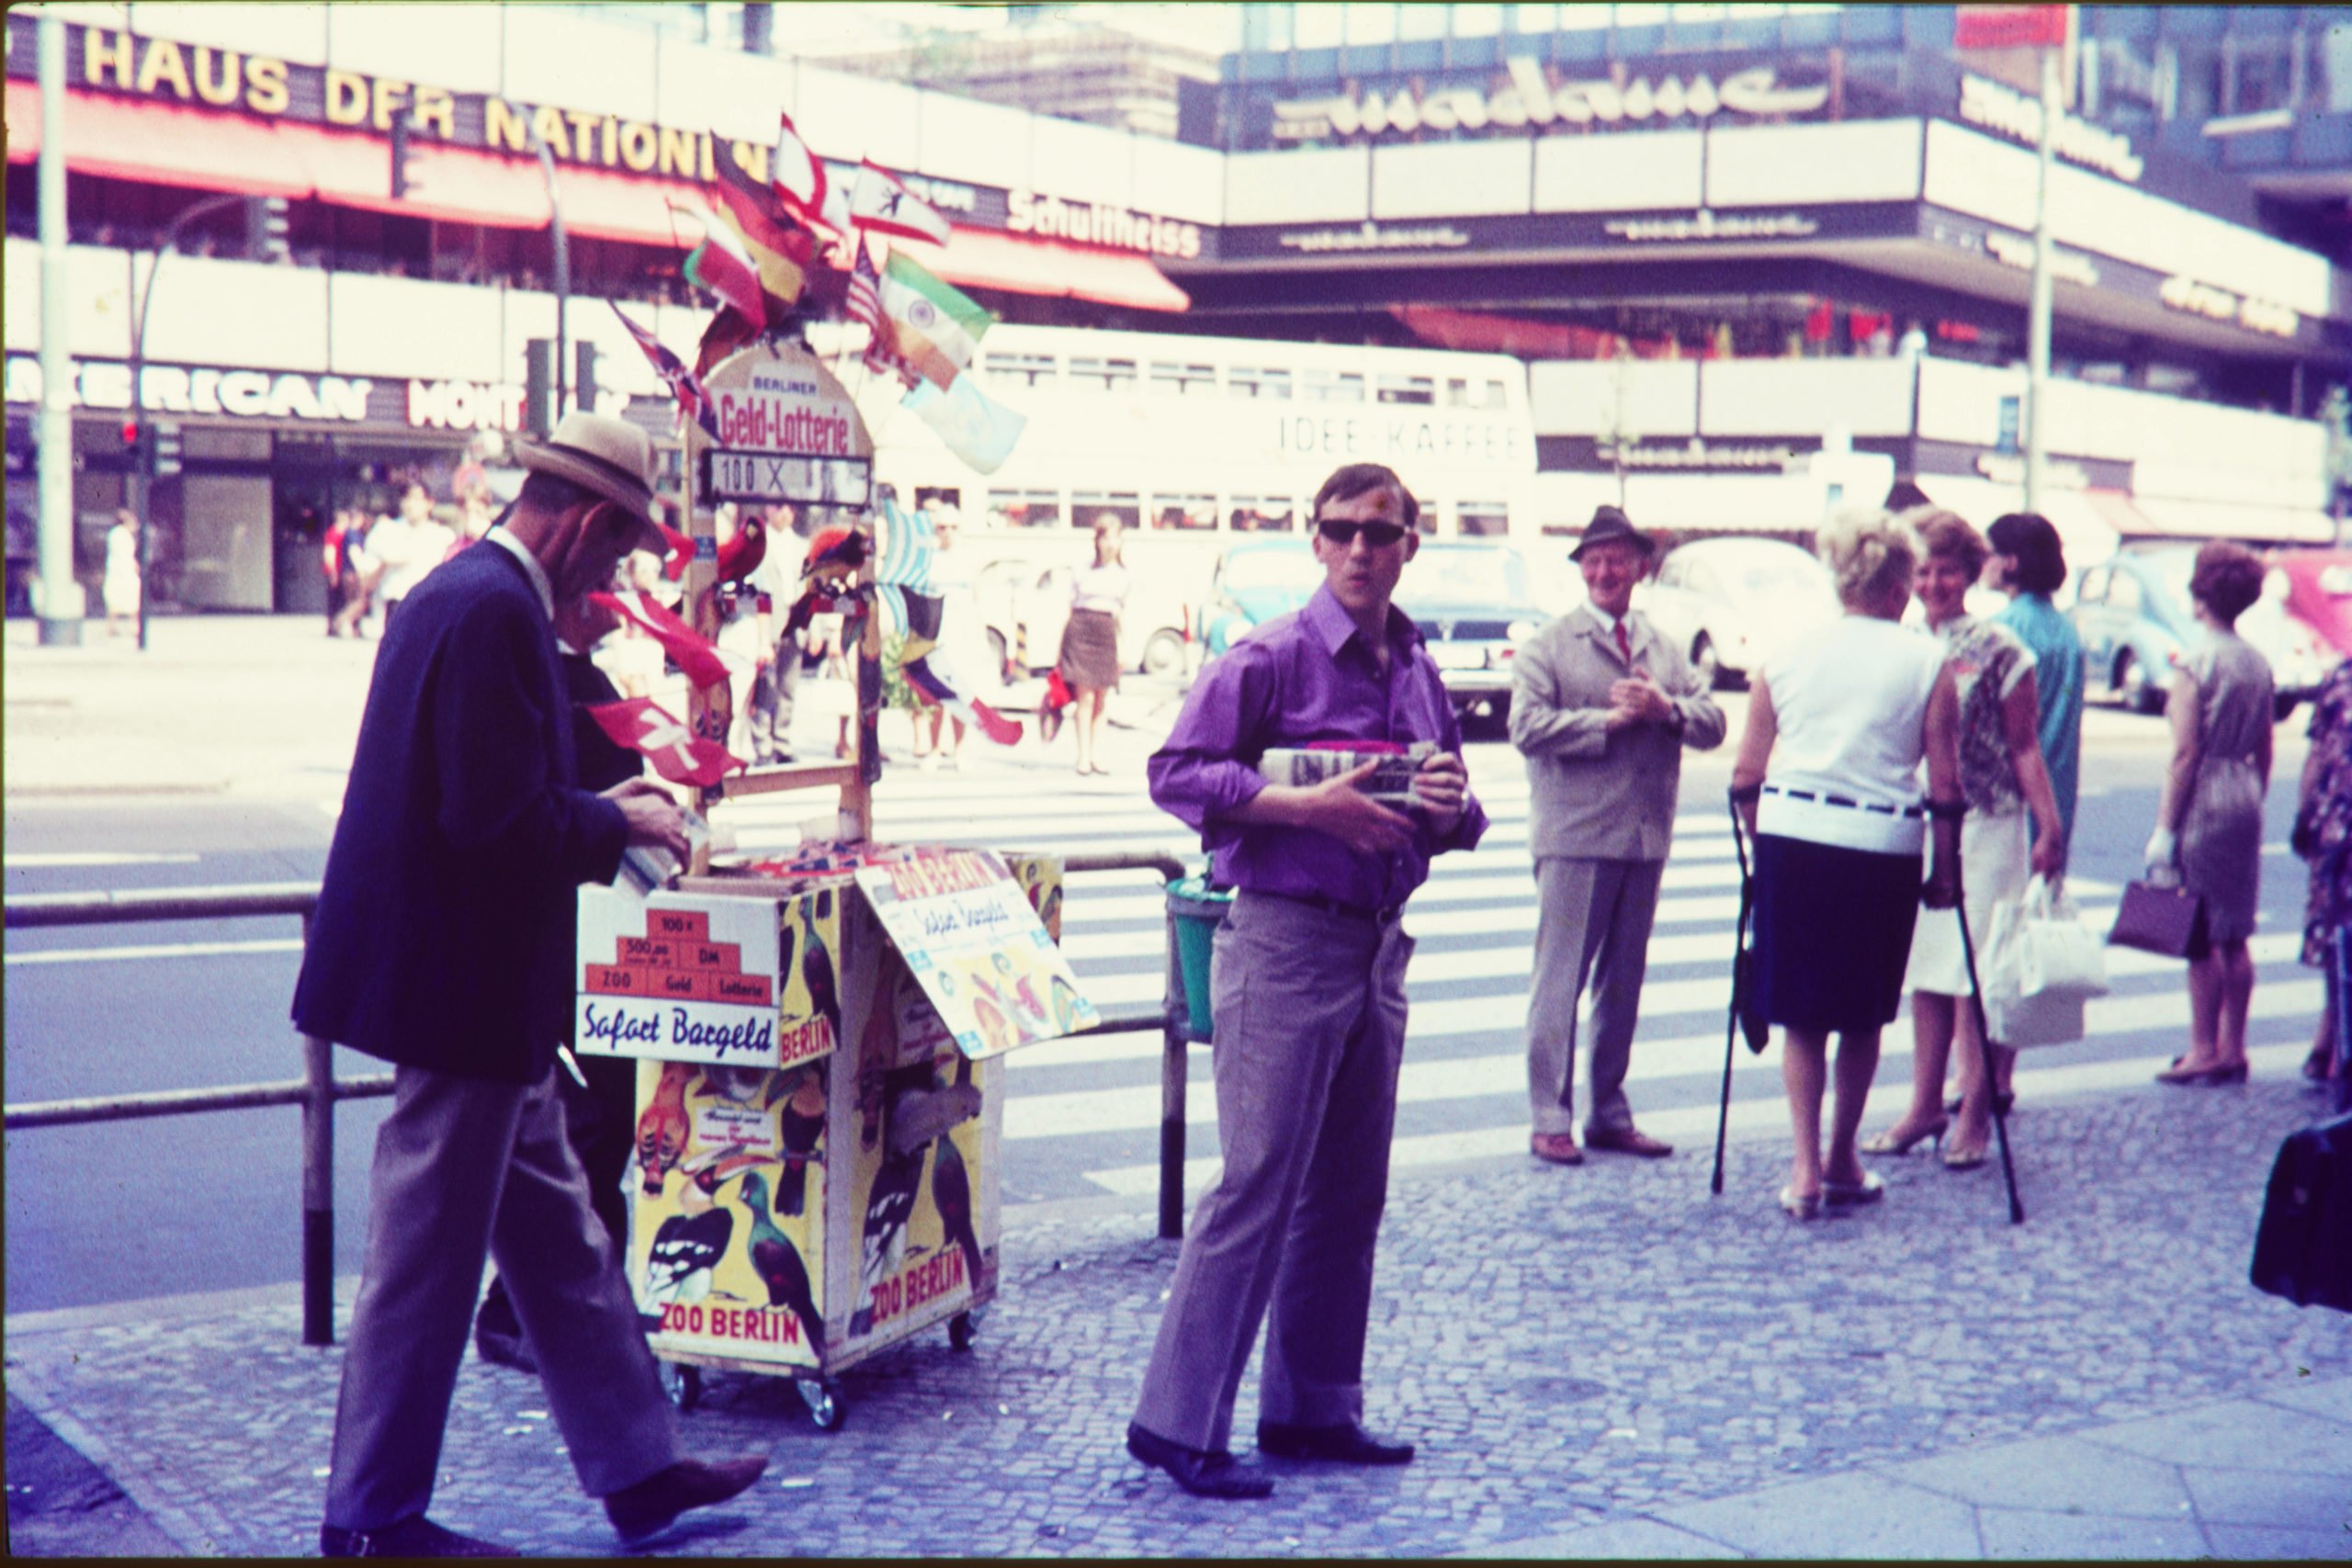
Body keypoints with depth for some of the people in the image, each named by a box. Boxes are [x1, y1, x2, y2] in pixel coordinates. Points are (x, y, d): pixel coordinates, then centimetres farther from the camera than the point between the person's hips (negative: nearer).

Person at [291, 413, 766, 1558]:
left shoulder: (461, 592, 13)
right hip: (462, 993, -11)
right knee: (425, 1260, 2)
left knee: (558, 1242, 16)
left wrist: (600, 810, 12)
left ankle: (638, 1469, 27)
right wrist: (619, 822, -10)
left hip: (473, 994, 11)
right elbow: (501, 820, -26)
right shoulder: (497, 609, -20)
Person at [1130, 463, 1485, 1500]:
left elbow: (1456, 820, 21)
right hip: (1287, 938, -7)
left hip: (1380, 945, 7)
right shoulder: (1273, 657, -7)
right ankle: (1177, 1421, -1)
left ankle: (1311, 1411, 23)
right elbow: (1177, 773, -14)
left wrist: (1451, 807, -3)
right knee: (1259, 1184, -8)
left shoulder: (1421, 674, 13)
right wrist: (1311, 807, -22)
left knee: (1350, 1191, 12)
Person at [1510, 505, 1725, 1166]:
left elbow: (1713, 725, 8)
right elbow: (1528, 726, -13)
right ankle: (1550, 1119, 2)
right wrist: (1608, 720, -14)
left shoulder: (1666, 650, 15)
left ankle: (1610, 1114, 20)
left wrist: (1665, 709, -11)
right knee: (1561, 980, -3)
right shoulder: (1549, 645, 0)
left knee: (1624, 981, 11)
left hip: (1646, 839, 5)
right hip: (1575, 839, -5)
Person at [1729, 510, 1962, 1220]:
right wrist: (1946, 870, 9)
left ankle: (1806, 1169, 6)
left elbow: (1746, 777, 7)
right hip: (1882, 847, -2)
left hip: (1789, 839, 2)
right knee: (1862, 1015, 14)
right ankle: (1842, 1163, 25)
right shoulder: (1927, 663, 1)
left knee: (1801, 1013, 11)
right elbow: (1945, 787, 0)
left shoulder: (1785, 656, 7)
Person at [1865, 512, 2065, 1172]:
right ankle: (1925, 1104, 18)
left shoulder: (1997, 649, -6)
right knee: (1925, 968, 9)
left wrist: (2050, 828, -9)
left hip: (1985, 825, -5)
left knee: (1974, 973, -3)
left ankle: (1976, 1114, 5)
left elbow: (2024, 747, -4)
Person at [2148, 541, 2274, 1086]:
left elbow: (2184, 755, -15)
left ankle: (2204, 1050, 2)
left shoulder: (2195, 664, -12)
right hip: (2246, 798, 7)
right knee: (2234, 935, 11)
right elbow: (2265, 750, 14)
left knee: (2201, 935, -2)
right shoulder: (2258, 663, 9)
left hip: (2203, 800, -7)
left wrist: (2164, 827, -12)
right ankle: (2232, 1048, 16)